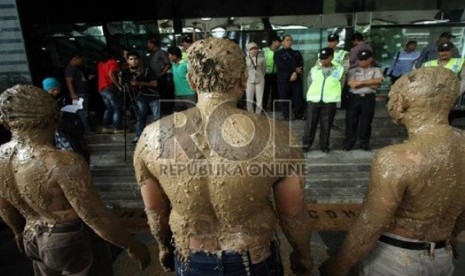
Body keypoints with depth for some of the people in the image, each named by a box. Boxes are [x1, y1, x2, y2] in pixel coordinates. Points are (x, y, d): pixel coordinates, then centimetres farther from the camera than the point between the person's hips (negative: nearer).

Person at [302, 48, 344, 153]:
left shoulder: (339, 69, 5)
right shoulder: (314, 69, 9)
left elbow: (342, 83, 12)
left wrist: (333, 94, 8)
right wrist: (314, 94, 12)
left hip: (329, 101, -1)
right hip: (314, 100, 1)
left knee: (326, 125, 5)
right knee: (310, 124, 2)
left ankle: (324, 145, 18)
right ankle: (306, 144, 13)